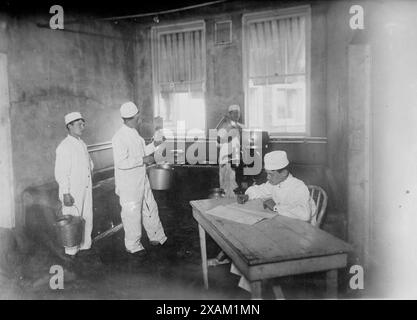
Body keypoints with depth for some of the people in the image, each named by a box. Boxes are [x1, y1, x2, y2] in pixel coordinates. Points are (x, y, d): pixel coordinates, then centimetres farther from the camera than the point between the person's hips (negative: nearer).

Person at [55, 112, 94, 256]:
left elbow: (90, 163, 24)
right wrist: (65, 193, -21)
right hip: (72, 192, -8)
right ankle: (71, 251, 16)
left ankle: (85, 245, 30)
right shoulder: (64, 147, -15)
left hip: (86, 189, 8)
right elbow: (60, 173, -18)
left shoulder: (82, 144, 11)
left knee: (87, 219, 15)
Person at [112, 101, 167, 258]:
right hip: (128, 185, -9)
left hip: (141, 180, 9)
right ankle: (132, 246, 21)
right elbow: (121, 163, -27)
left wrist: (154, 145, 16)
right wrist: (143, 160, -24)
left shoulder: (134, 133, 9)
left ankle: (157, 238, 33)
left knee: (150, 209, 17)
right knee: (132, 214, 4)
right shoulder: (119, 137, -20)